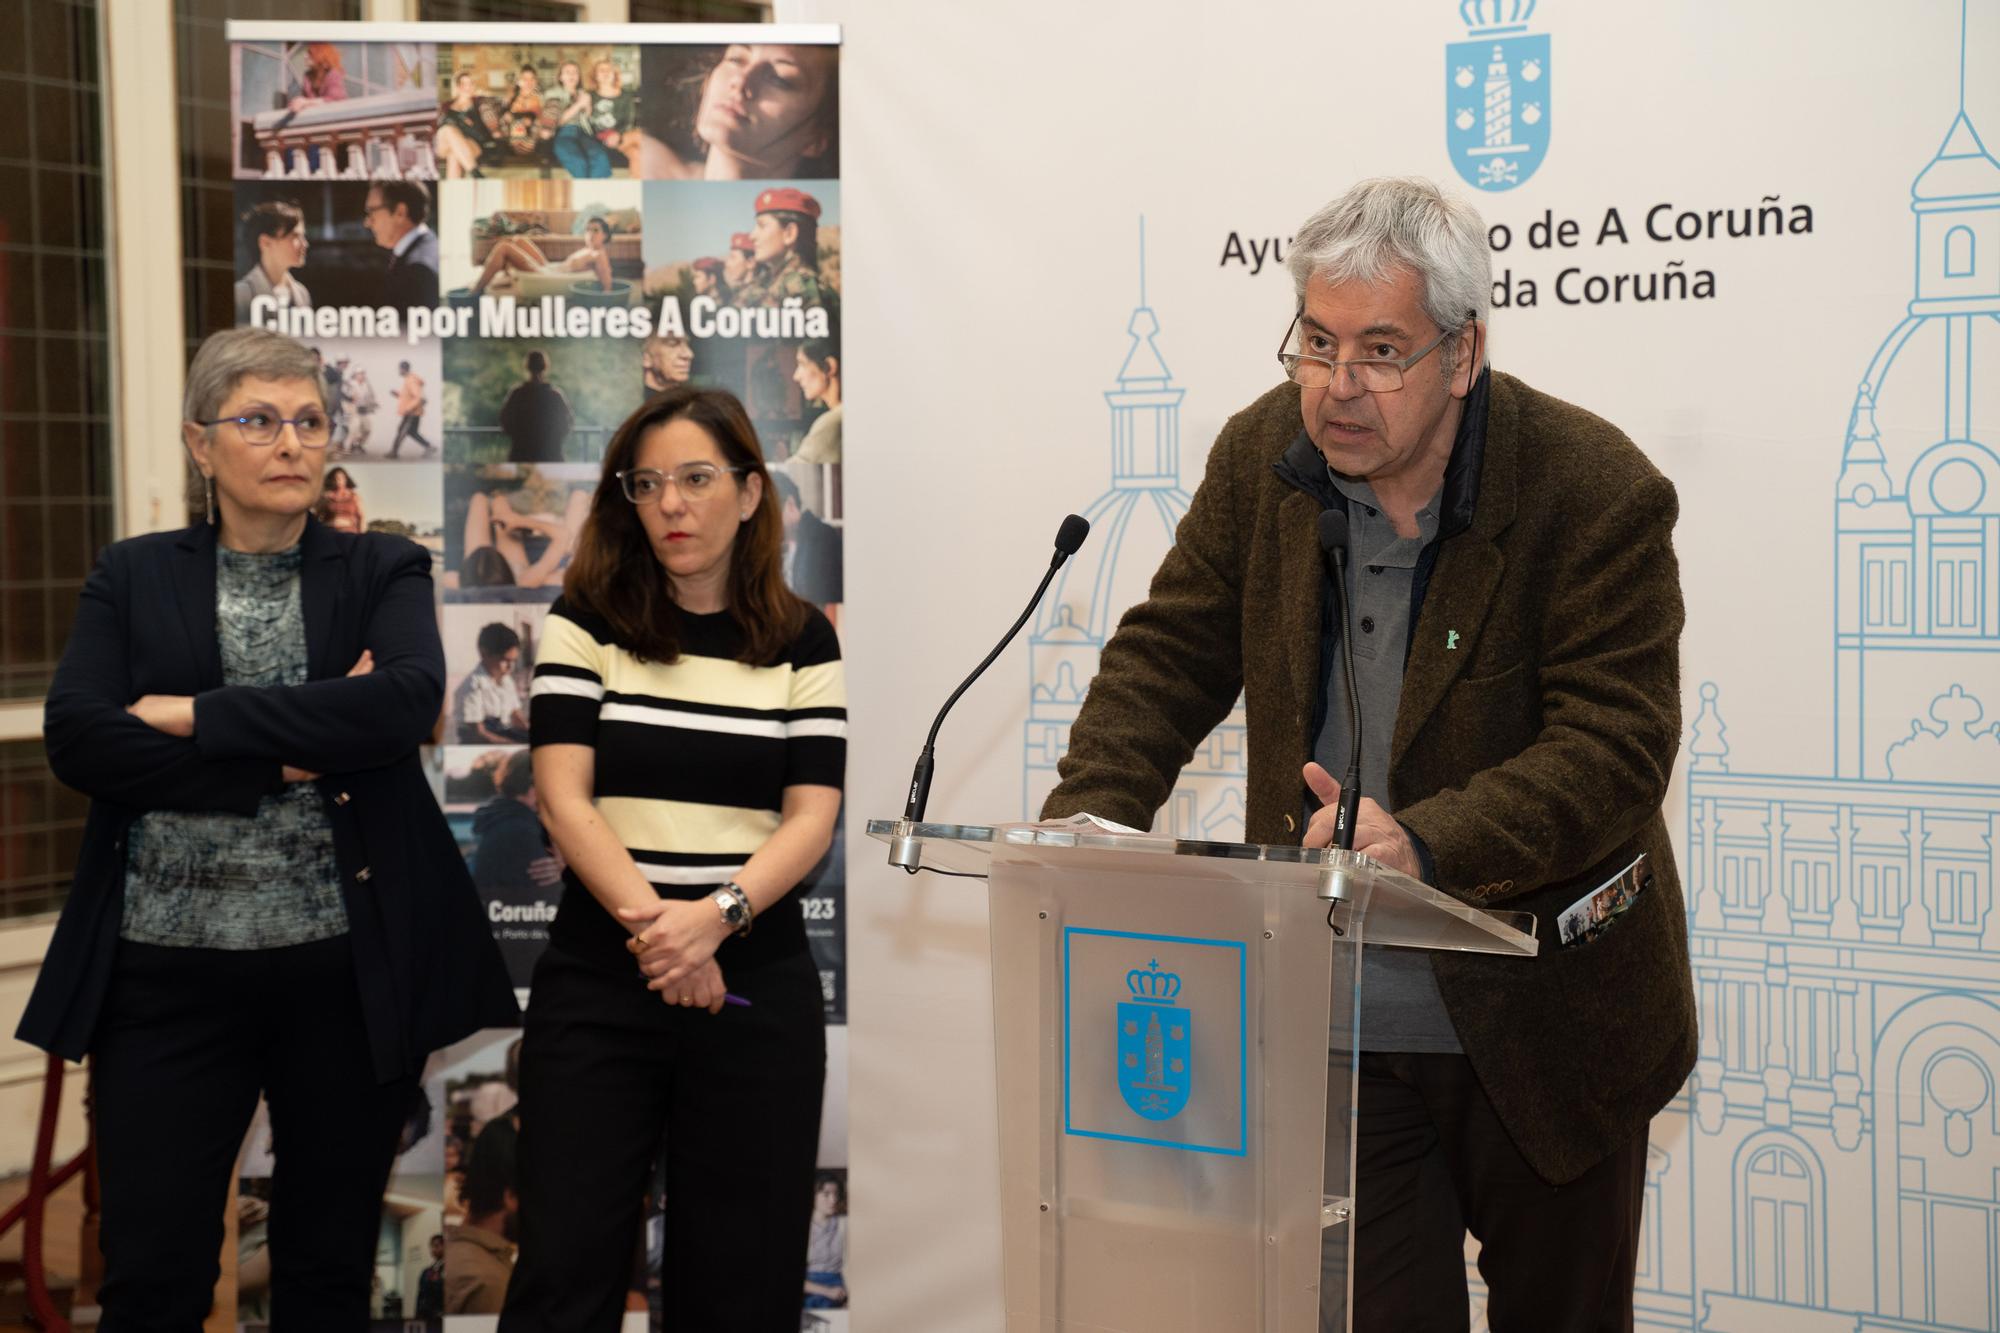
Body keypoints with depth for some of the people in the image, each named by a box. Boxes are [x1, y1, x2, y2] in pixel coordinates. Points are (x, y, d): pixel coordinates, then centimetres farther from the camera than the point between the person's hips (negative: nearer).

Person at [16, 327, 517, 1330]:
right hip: (168, 967, 0)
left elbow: (405, 704, -15)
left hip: (351, 971, 0)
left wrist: (194, 715, -13)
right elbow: (77, 741, -7)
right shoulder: (132, 578, 8)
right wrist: (280, 758, -13)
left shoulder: (383, 572, 5)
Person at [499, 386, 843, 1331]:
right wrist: (649, 922, -18)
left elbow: (811, 819, -2)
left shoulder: (802, 641, 5)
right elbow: (563, 798, -5)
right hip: (597, 979, -1)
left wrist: (716, 916, -19)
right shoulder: (587, 622, 3)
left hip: (756, 980, 1)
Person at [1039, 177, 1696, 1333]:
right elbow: (1168, 657, 3)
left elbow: (1615, 746, -22)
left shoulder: (1599, 493, -17)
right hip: (1337, 1031, 2)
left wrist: (1423, 842, -37)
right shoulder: (1264, 455, -3)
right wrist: (1086, 823, -15)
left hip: (1546, 1029, -2)